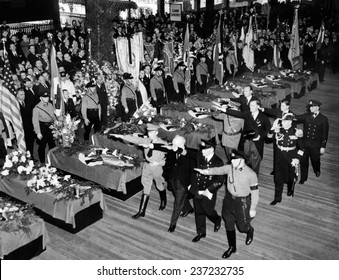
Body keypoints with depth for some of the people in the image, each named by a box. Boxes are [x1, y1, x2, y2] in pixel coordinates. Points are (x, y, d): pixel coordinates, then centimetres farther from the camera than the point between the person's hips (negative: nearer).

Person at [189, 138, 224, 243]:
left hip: (208, 193, -4)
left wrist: (208, 190, -20)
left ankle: (217, 220, 51)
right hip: (197, 191, 5)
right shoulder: (200, 156, -7)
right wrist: (192, 185, 2)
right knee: (198, 212, 17)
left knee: (209, 211, 16)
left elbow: (220, 180, -17)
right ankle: (201, 233, 37)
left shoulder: (218, 162, -21)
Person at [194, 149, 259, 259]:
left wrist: (253, 209, -9)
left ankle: (250, 231, 50)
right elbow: (218, 170, -15)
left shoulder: (251, 174, -21)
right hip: (229, 199, 5)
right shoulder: (230, 168, -8)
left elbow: (255, 192, -14)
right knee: (229, 225, 16)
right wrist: (206, 171, -34)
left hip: (243, 202, -5)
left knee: (242, 227, 11)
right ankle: (232, 247, 38)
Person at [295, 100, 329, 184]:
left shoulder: (323, 119, -10)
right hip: (305, 143, 2)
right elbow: (296, 118, -14)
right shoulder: (306, 116, -3)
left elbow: (325, 134, -7)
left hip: (316, 145, -2)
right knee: (303, 161, 5)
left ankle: (317, 171, 49)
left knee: (315, 160, 17)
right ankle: (303, 178, 21)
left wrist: (323, 146, -7)